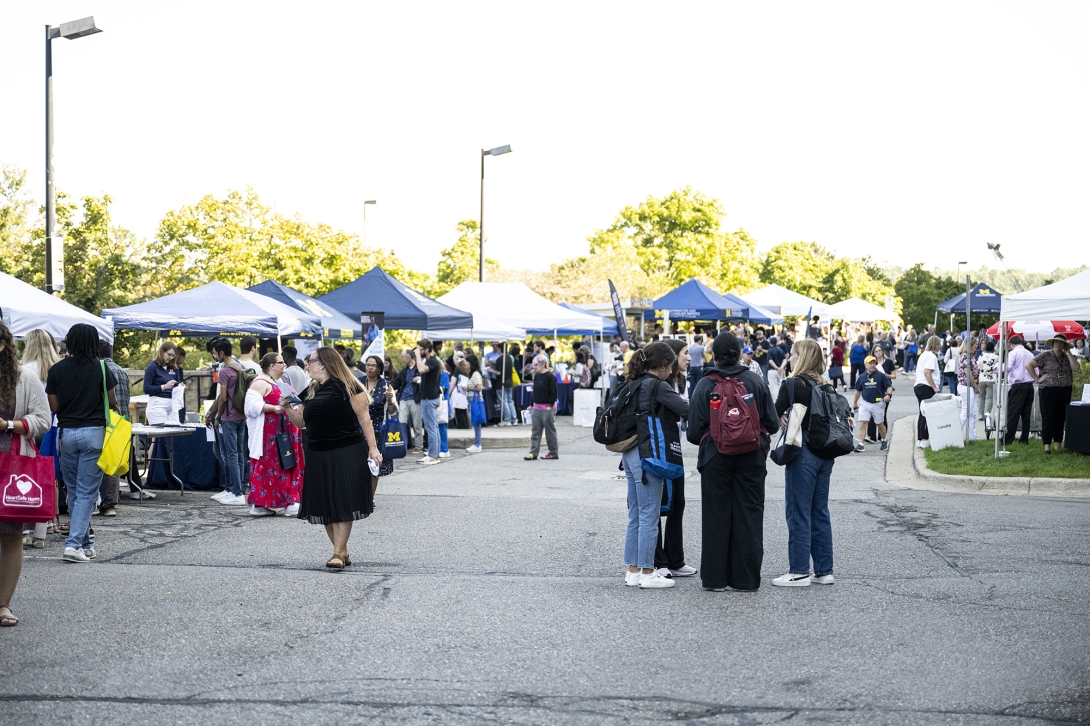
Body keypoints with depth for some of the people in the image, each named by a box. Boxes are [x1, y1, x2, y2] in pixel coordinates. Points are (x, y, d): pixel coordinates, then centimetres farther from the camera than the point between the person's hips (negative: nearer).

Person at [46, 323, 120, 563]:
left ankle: (84, 543, 18)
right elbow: (112, 403, -1)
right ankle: (74, 544, -12)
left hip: (67, 433, 3)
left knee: (74, 491, 14)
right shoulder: (100, 369, -6)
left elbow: (53, 406, 2)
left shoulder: (57, 370, 0)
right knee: (87, 491, -2)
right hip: (94, 432, -2)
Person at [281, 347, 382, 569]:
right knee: (325, 507, 6)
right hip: (317, 456, 7)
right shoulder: (310, 391, 16)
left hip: (346, 453, -7)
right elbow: (301, 421, 19)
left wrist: (373, 447, -14)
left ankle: (338, 554, -8)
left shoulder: (347, 387, -6)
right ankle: (343, 553, 14)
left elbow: (364, 418, -8)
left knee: (342, 505, -8)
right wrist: (287, 407, 1)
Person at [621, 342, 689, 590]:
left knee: (635, 515, 13)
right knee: (649, 516, -2)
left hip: (630, 455, 9)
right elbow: (686, 409, -19)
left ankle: (633, 570, 18)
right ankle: (647, 573, 2)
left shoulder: (633, 384, 12)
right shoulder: (657, 386, -13)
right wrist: (687, 403, 4)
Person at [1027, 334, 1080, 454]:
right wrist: (1037, 379, -10)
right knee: (1048, 417, -4)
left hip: (1065, 390, 4)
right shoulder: (1045, 355, -1)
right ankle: (1047, 445, -2)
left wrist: (1068, 353, -4)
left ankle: (1057, 443, 15)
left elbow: (1076, 368, -6)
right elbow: (1028, 365, -6)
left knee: (1061, 418, 6)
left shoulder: (1067, 357, 11)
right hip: (1048, 390, -4)